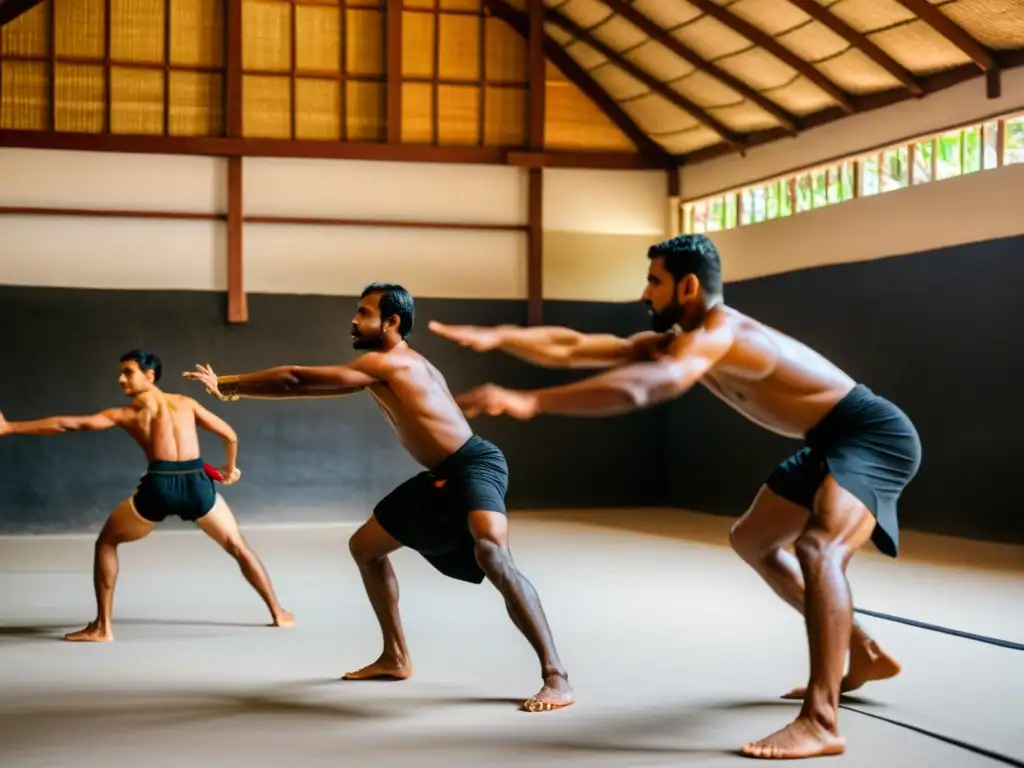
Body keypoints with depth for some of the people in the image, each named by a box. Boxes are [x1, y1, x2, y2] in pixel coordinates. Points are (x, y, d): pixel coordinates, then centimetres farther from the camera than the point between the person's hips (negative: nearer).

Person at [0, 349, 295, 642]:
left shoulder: (126, 413, 12)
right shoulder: (186, 403, 19)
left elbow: (66, 425, 10)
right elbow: (229, 435, 20)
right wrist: (229, 469, 39)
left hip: (159, 486, -2)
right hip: (197, 483, 2)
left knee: (106, 543, 20)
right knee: (238, 547, 22)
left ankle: (102, 627, 14)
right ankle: (279, 613, 24)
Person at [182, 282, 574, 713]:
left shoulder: (387, 362, -15)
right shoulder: (380, 369, 14)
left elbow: (299, 380, -12)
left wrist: (228, 386, -4)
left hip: (475, 466, -11)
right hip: (440, 477, 11)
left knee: (490, 553, -36)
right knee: (364, 546, 20)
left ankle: (556, 678, -35)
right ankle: (396, 658, 30)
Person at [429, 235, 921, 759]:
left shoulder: (717, 335, -26)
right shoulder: (671, 342, 4)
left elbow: (638, 388, -43)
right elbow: (573, 349, -1)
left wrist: (530, 402, -49)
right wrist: (498, 338, -12)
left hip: (876, 435, -11)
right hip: (832, 441, 11)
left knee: (818, 547, -34)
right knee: (752, 541, 22)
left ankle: (820, 723, -37)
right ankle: (863, 656, 31)